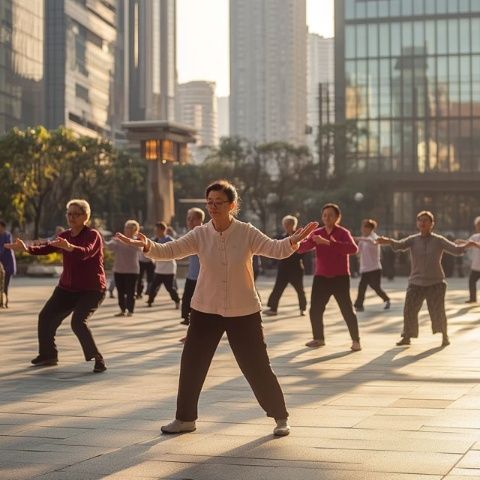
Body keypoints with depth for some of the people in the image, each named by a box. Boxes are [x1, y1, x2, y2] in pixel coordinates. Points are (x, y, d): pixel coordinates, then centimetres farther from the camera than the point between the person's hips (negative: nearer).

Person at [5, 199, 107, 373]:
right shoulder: (65, 236, 8)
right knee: (46, 317, 2)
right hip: (67, 288, 7)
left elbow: (85, 252, -35)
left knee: (78, 321, -25)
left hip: (91, 290, -7)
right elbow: (47, 248, -1)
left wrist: (69, 247, -55)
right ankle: (48, 355, 21)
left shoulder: (93, 235, -15)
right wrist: (27, 249, -18)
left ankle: (98, 359, -12)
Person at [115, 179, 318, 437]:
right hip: (205, 311, 3)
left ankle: (280, 417, 19)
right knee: (191, 365, 6)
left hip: (244, 312, -2)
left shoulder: (247, 233, -9)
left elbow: (276, 249, -20)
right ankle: (185, 419, 25)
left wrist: (293, 241, -43)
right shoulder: (200, 235, -4)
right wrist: (148, 246, -34)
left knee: (257, 366, 1)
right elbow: (169, 250, -13)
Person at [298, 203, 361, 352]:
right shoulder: (317, 233, 6)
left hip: (340, 278, -4)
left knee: (347, 310, -7)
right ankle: (318, 338, 22)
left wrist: (328, 242, -36)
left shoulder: (343, 233, -9)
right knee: (315, 310, 4)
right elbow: (301, 248, -1)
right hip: (321, 278, 4)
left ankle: (356, 341, 6)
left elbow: (353, 249, -29)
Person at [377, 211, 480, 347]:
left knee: (438, 310, -6)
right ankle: (406, 337, 16)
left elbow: (456, 250, -6)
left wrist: (467, 244, -27)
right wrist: (387, 241, -35)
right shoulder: (413, 240, 1)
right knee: (409, 310, -3)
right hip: (416, 283, 1)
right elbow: (399, 245, -14)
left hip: (435, 282, -1)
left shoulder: (439, 241, -1)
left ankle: (444, 336, 16)